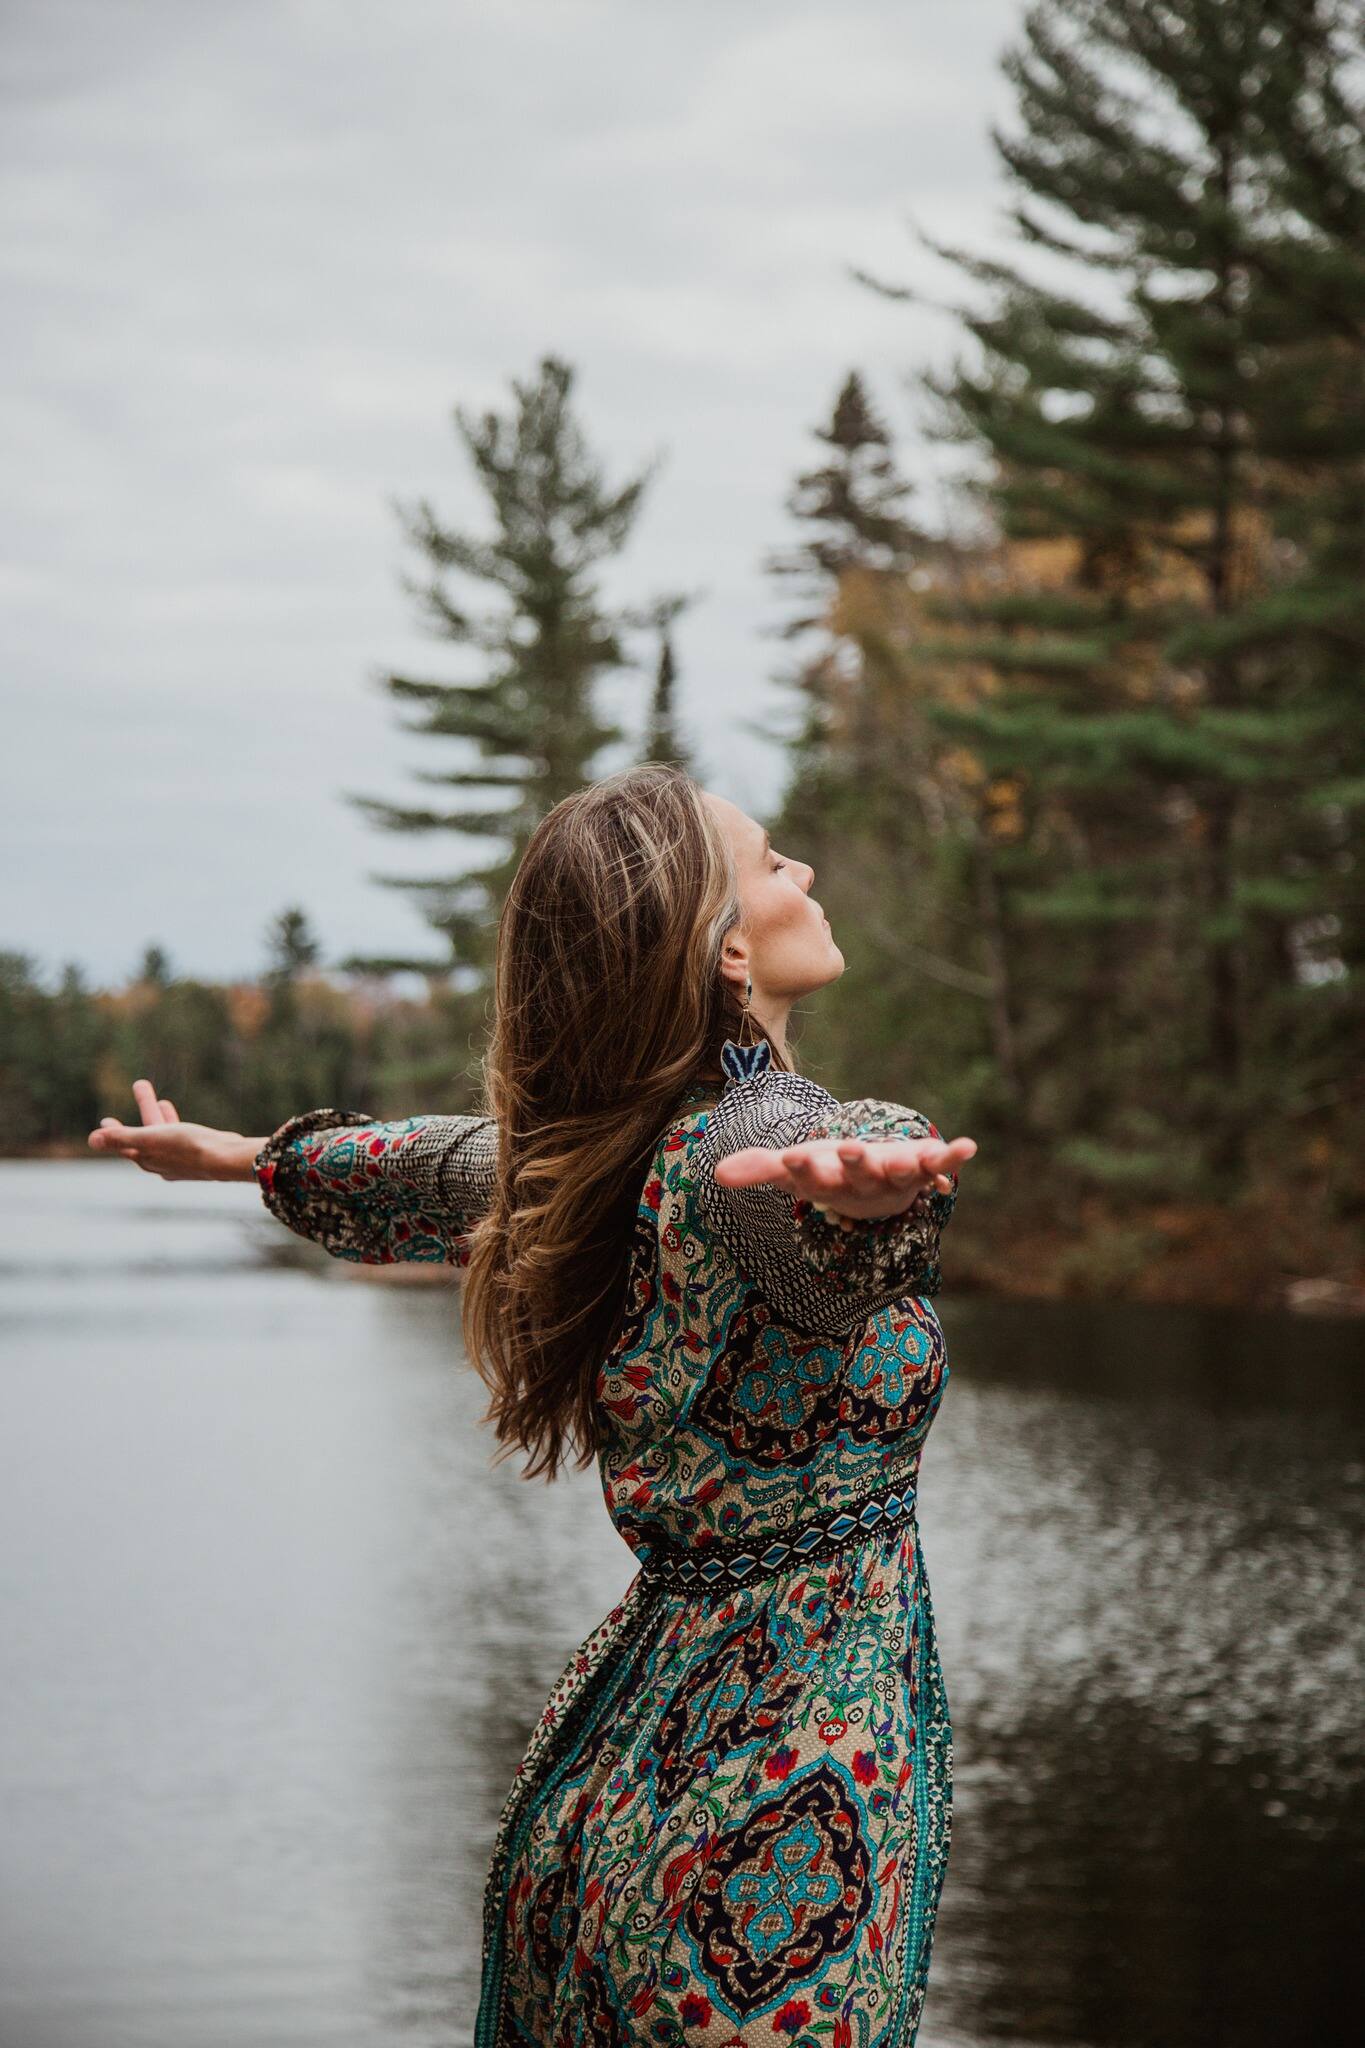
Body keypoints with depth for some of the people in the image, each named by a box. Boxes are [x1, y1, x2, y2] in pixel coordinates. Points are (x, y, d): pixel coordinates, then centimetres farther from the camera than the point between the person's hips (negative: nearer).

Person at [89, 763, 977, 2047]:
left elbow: (434, 1169, 24)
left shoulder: (568, 1156, 5)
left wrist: (235, 1155, 44)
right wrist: (859, 1187, -66)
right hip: (777, 1800, -8)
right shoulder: (740, 1138, -18)